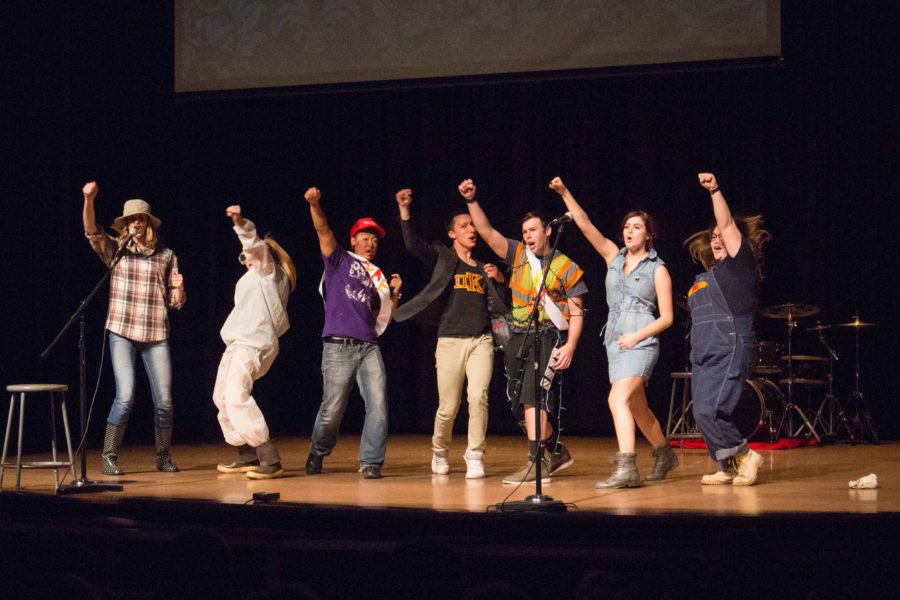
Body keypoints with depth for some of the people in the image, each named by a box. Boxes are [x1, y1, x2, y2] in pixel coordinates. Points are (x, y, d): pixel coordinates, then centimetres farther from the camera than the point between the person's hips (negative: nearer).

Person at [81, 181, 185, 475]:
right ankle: (109, 457, -1)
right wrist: (88, 199, -28)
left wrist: (179, 287, -11)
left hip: (156, 336, 2)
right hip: (123, 333, -2)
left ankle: (163, 457, 18)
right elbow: (91, 230, -13)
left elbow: (176, 302, 11)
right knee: (125, 397, -12)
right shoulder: (115, 250, 6)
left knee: (164, 400, 1)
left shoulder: (166, 256, 9)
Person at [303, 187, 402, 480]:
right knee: (332, 409, -2)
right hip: (339, 345, -4)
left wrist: (395, 293, 8)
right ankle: (317, 454, 23)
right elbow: (323, 230, -5)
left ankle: (371, 462, -3)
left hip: (369, 347, 4)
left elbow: (383, 317, 22)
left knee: (378, 404, -10)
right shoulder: (340, 260, 11)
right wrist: (315, 205, -21)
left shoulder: (378, 276, 23)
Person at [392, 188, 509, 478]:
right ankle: (440, 453, 26)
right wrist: (405, 210, -19)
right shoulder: (442, 258, 8)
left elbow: (496, 307, 16)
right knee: (448, 407, 0)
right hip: (450, 342, -2)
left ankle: (475, 457, -7)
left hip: (481, 341, 2)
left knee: (478, 397, -17)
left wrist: (497, 280, 1)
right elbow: (413, 244, -9)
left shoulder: (483, 268, 17)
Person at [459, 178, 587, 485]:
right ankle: (557, 452, 26)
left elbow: (576, 312, -2)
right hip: (519, 337, 6)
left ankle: (536, 463, -17)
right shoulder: (518, 255, 9)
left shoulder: (566, 267, -1)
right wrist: (472, 201, -9)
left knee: (533, 395, -18)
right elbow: (487, 232, 2)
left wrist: (570, 345, -13)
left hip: (548, 337, -6)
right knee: (521, 402, 9)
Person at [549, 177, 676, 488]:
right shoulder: (614, 257, 10)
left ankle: (626, 468, -29)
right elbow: (586, 226, 2)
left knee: (618, 398, -23)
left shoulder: (657, 269, -2)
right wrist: (564, 193, -8)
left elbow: (667, 317, -2)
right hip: (615, 342, 6)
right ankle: (664, 454, 36)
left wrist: (637, 336, -15)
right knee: (637, 408, 16)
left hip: (641, 343, -6)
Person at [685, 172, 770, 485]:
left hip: (730, 353, -8)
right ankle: (726, 468, 15)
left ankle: (745, 455, -1)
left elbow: (728, 224, -11)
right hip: (703, 355, 8)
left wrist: (715, 190, -19)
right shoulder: (704, 278, 21)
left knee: (710, 410, -18)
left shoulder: (739, 264, 0)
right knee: (703, 414, 3)